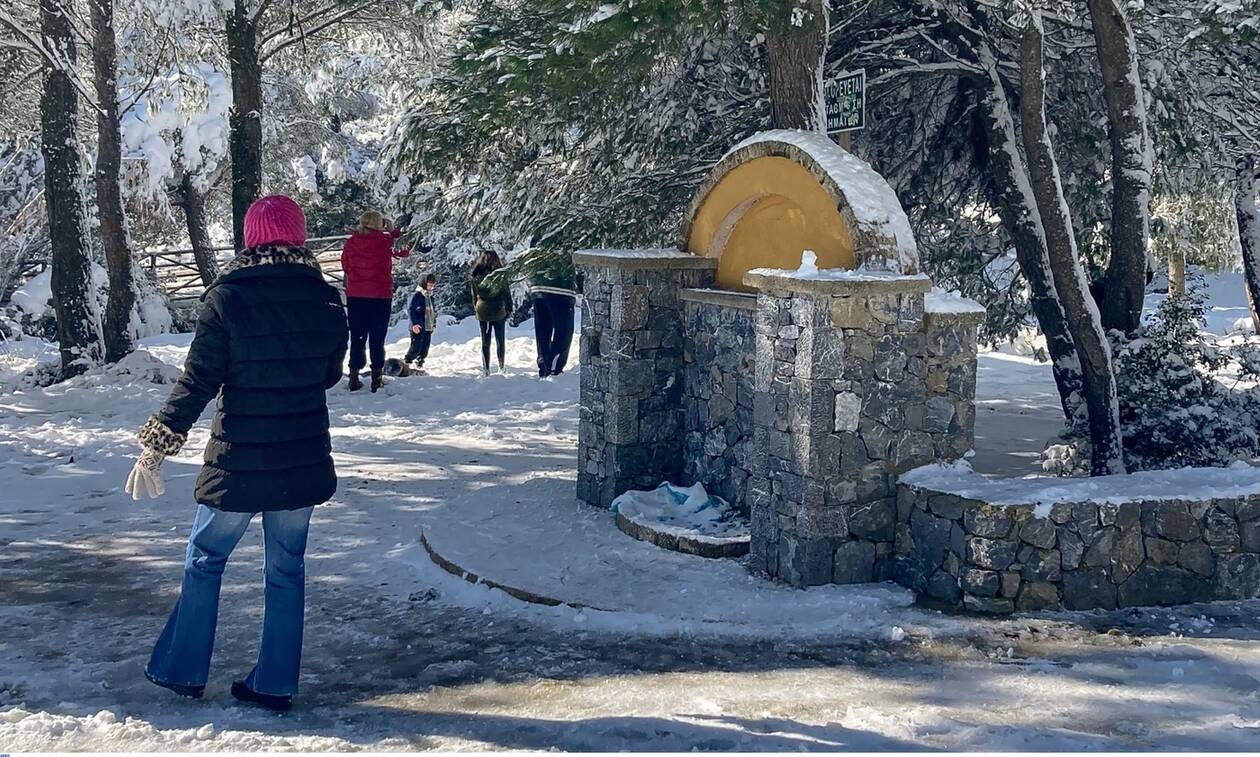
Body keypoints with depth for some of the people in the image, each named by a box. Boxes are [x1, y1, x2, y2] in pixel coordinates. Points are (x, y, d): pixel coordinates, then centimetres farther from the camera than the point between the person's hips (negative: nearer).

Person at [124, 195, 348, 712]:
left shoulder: (228, 296, -13)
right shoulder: (326, 299, -2)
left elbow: (197, 381, -13)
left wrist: (156, 445, -6)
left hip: (238, 461, -3)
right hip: (304, 461, 3)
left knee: (205, 560, 15)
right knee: (286, 569, 12)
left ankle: (182, 670, 23)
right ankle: (274, 685, 17)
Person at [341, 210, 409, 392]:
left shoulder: (351, 242, -2)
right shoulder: (386, 241, -9)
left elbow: (345, 266, 10)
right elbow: (404, 251, 10)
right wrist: (393, 231, 16)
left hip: (355, 295, 2)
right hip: (380, 295, -2)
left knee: (357, 337, 11)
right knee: (377, 338, 6)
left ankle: (354, 378, 12)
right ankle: (377, 377, 8)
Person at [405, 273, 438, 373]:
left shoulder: (430, 297, 15)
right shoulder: (417, 295, -9)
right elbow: (411, 309, -14)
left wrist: (434, 323, 17)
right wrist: (414, 323, -20)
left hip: (428, 327, 8)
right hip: (418, 327, -8)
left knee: (424, 349, 9)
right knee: (416, 348, -11)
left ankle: (419, 364, 17)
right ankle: (405, 363, -5)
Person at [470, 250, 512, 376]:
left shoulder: (476, 277, -3)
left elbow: (474, 296, 5)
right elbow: (507, 294, -6)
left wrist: (476, 310, 16)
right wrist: (509, 309, 5)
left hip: (482, 313, 2)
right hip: (499, 313, -2)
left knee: (485, 342, 8)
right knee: (500, 341, 12)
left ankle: (486, 369, 4)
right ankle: (501, 367, 15)